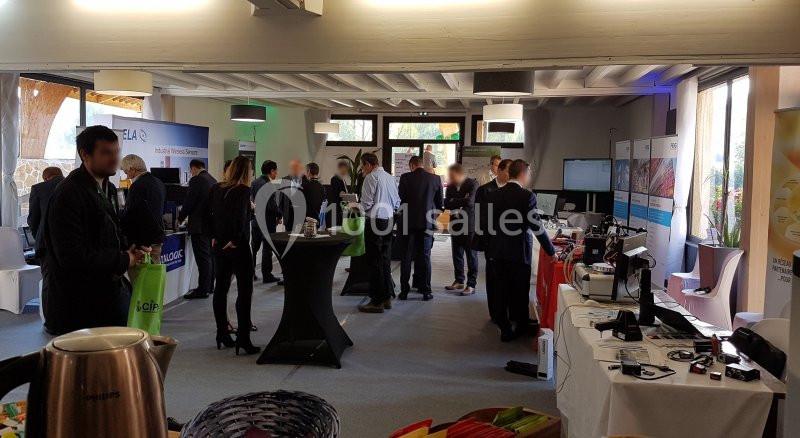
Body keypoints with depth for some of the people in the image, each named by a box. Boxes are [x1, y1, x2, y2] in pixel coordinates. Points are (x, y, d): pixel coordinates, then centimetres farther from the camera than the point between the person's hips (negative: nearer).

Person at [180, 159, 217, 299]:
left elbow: (189, 202, -12)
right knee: (210, 257, 13)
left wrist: (180, 218, 5)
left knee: (203, 258, -6)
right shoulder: (213, 180, 11)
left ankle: (202, 290, -3)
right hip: (212, 224, 8)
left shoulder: (196, 180, -13)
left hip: (200, 225, -8)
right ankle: (209, 286, 21)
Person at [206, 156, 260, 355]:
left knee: (221, 288, 14)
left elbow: (208, 214, 9)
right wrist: (235, 239, -15)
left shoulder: (216, 189, 6)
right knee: (245, 290, -1)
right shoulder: (243, 191, -13)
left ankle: (222, 334, 22)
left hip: (219, 245, 7)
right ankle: (243, 338, -3)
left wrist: (214, 237, 12)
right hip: (238, 247, -7)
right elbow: (240, 217, -24)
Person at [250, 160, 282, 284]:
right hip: (267, 221, -8)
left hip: (255, 220, 8)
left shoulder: (255, 182, 6)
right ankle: (267, 275, 8)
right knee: (267, 248, 2)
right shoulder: (268, 185, -19)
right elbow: (271, 205, -21)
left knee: (254, 247, 15)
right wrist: (279, 215, -6)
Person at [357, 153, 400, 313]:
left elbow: (366, 203, -15)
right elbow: (397, 203, 14)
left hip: (375, 221, -8)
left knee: (375, 262, -3)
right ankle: (387, 297, 20)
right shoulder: (390, 177, 12)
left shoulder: (371, 177, -11)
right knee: (385, 260, 14)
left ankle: (377, 301, 0)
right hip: (389, 221, 8)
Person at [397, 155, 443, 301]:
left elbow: (400, 199, 0)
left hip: (409, 223, -1)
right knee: (425, 257, 7)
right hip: (427, 223, 1)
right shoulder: (436, 178, 0)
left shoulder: (405, 178, -5)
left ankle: (404, 290, 8)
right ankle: (426, 291, 8)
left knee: (406, 257, 6)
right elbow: (440, 203, 6)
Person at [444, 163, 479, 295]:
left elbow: (469, 201, -21)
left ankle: (471, 285, 4)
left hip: (469, 225, -6)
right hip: (456, 224, 6)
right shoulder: (450, 187, 9)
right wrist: (461, 202, -16)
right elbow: (447, 204, -1)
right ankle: (459, 281, 25)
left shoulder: (472, 184, -9)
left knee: (471, 255, 0)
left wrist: (453, 202, -8)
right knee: (457, 255, 12)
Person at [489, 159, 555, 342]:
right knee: (520, 291, 11)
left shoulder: (496, 194, 1)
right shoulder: (527, 196, -15)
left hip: (498, 251, 5)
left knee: (502, 291, 12)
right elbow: (537, 227, -14)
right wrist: (551, 251, -6)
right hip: (519, 252, -5)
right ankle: (522, 325, 27)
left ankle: (505, 328, 18)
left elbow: (492, 223, 8)